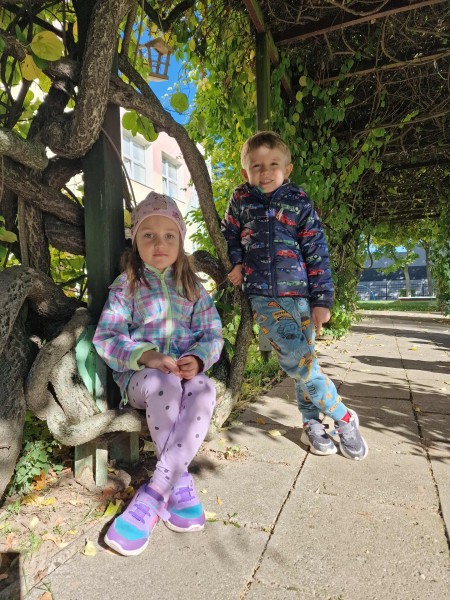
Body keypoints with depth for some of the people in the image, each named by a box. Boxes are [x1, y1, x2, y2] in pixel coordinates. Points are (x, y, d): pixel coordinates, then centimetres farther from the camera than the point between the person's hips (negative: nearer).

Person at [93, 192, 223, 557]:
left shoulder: (192, 287, 11)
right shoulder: (127, 285, 3)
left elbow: (212, 335, 5)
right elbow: (106, 338, -6)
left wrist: (197, 359, -18)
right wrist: (147, 356, -23)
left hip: (186, 373, 2)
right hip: (139, 375, -2)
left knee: (205, 390, -32)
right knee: (165, 385, -36)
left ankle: (151, 497, -26)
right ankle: (179, 482, -17)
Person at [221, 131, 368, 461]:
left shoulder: (300, 203, 2)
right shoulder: (241, 200, 5)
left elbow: (317, 254, 1)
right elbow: (229, 235, 19)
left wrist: (322, 299, -4)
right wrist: (237, 264, 1)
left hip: (300, 293, 1)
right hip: (264, 294, 0)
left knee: (304, 359, 3)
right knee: (297, 359, -11)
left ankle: (312, 423, 24)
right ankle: (343, 417, 8)